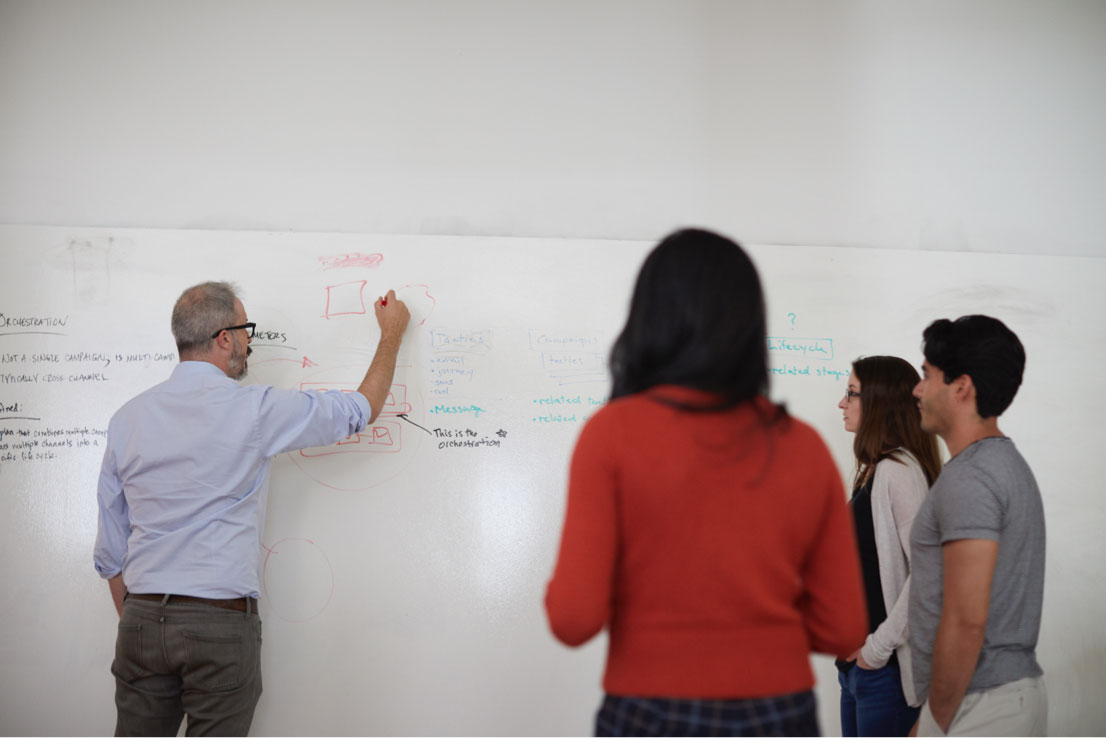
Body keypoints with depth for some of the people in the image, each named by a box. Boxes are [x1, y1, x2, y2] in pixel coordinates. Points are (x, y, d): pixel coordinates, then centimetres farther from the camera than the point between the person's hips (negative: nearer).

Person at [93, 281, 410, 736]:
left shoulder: (127, 419, 4)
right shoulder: (254, 409, -9)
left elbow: (110, 550, 9)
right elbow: (361, 410, 4)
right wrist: (392, 334, 17)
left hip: (142, 619, 5)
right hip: (220, 622, -4)